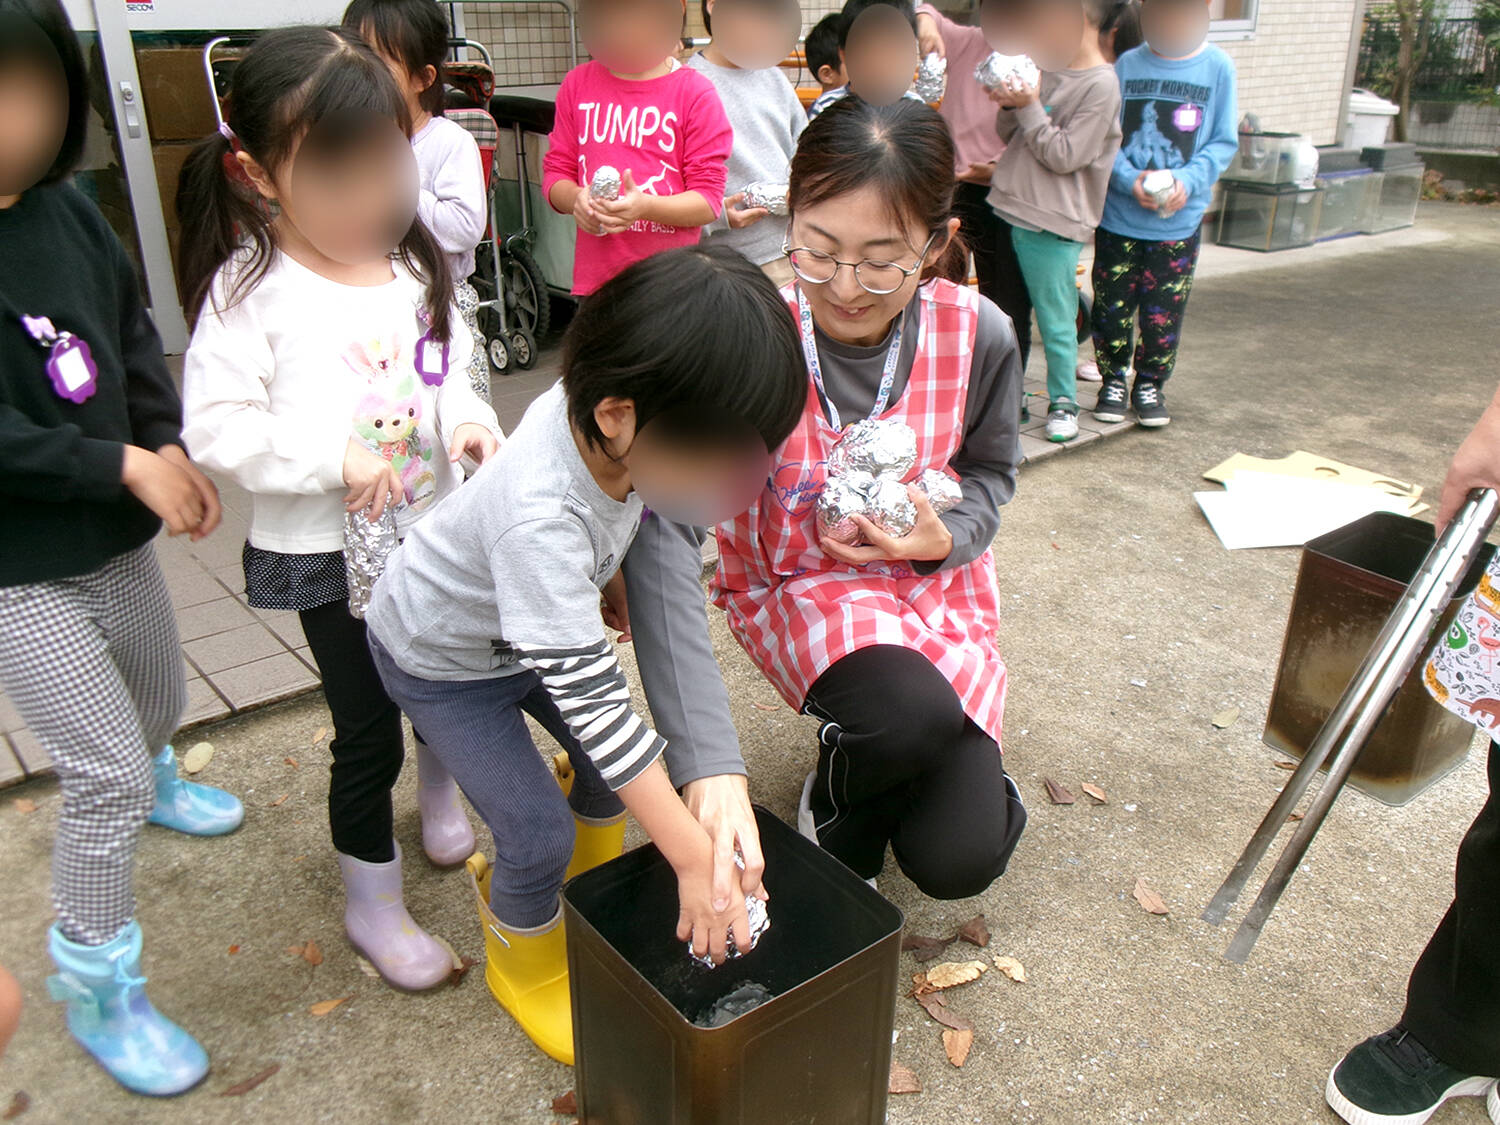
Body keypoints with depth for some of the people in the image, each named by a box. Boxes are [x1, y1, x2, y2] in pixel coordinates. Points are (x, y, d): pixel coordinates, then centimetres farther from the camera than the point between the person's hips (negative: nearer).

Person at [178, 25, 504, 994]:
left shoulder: (414, 264, 1)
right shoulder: (251, 288, -15)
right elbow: (215, 425, -18)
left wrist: (470, 420, -8)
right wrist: (336, 459, -24)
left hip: (434, 529, 5)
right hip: (329, 554, -5)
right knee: (368, 732, 7)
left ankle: (443, 806, 54)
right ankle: (373, 905, 30)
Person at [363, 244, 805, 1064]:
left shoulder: (602, 410, -25)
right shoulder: (540, 518, -45)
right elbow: (590, 697, -42)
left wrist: (603, 577, 9)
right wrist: (696, 859, -38)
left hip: (533, 622, 7)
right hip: (439, 657, -6)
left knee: (616, 761, 8)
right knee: (539, 839, -8)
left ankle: (592, 879, 39)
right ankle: (524, 964, 23)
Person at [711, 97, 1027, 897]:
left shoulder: (979, 335, -15)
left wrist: (944, 537, -20)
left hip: (934, 582, 3)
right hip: (798, 583, -2)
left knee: (959, 861, -8)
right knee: (910, 711, -35)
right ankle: (836, 806, 4)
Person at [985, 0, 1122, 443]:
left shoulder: (1101, 85, -12)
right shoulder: (1047, 69, 11)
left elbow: (1064, 156, -16)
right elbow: (1008, 135, 12)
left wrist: (1029, 107, -16)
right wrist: (1010, 106, -7)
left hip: (1052, 224, -8)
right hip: (1012, 210, 8)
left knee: (1055, 319, -1)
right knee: (1011, 314, 16)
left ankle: (1063, 402, 13)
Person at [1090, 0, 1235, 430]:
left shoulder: (1218, 68, -2)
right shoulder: (1127, 65, 0)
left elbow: (1224, 142, 0)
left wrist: (1188, 180, -16)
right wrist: (1129, 179, -17)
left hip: (1179, 221, 0)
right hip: (1118, 216, 1)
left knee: (1164, 312, 4)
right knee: (1112, 307, 7)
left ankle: (1149, 384, 24)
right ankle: (1114, 380, 27)